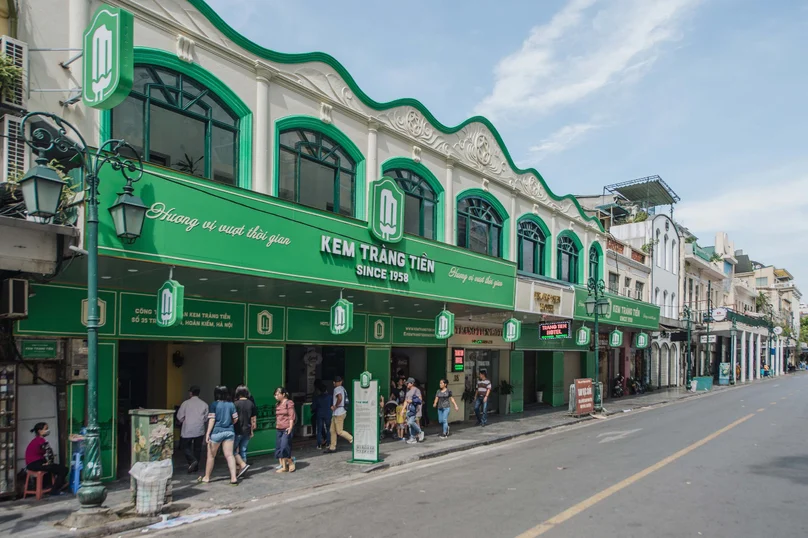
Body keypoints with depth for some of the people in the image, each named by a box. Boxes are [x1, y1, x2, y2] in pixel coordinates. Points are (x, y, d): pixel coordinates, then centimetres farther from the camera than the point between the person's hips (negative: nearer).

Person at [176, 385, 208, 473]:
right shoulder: (204, 404, 1)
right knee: (197, 448, 14)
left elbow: (179, 417, -4)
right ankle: (195, 467, 16)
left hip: (187, 430, -3)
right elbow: (206, 418, 3)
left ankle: (192, 460, -12)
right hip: (200, 430, 3)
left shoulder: (186, 403, -7)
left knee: (185, 446, 11)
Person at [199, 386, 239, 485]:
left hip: (217, 432, -3)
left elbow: (212, 420, -11)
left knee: (211, 455, 12)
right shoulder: (231, 404, 3)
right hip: (229, 431, 3)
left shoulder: (214, 405, -7)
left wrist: (208, 433, -9)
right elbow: (235, 419, 4)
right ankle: (233, 478, -4)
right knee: (229, 455, 3)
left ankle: (206, 477, 25)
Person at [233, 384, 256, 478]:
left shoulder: (236, 404, -12)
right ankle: (241, 471, 15)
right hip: (247, 431, 5)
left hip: (238, 431, -5)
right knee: (243, 450, 12)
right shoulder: (251, 403, 3)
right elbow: (253, 419, 9)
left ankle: (243, 465, -11)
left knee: (233, 450, 5)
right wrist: (252, 431, 18)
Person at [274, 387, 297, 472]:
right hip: (279, 429, 8)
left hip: (287, 429, -8)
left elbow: (291, 416, -9)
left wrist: (290, 427, -15)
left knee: (284, 447, -13)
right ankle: (283, 467, 12)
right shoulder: (278, 405, 15)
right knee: (278, 448, 5)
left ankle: (290, 463, 8)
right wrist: (276, 425, 13)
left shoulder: (289, 403, -6)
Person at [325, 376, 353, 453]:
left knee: (339, 432, -5)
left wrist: (335, 406, -18)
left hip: (339, 414, -10)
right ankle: (332, 448, 14)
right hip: (336, 414, 10)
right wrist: (334, 406, 10)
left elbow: (340, 398, -32)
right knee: (332, 430, 10)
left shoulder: (337, 389, -14)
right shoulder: (343, 389, 16)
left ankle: (352, 439, 4)